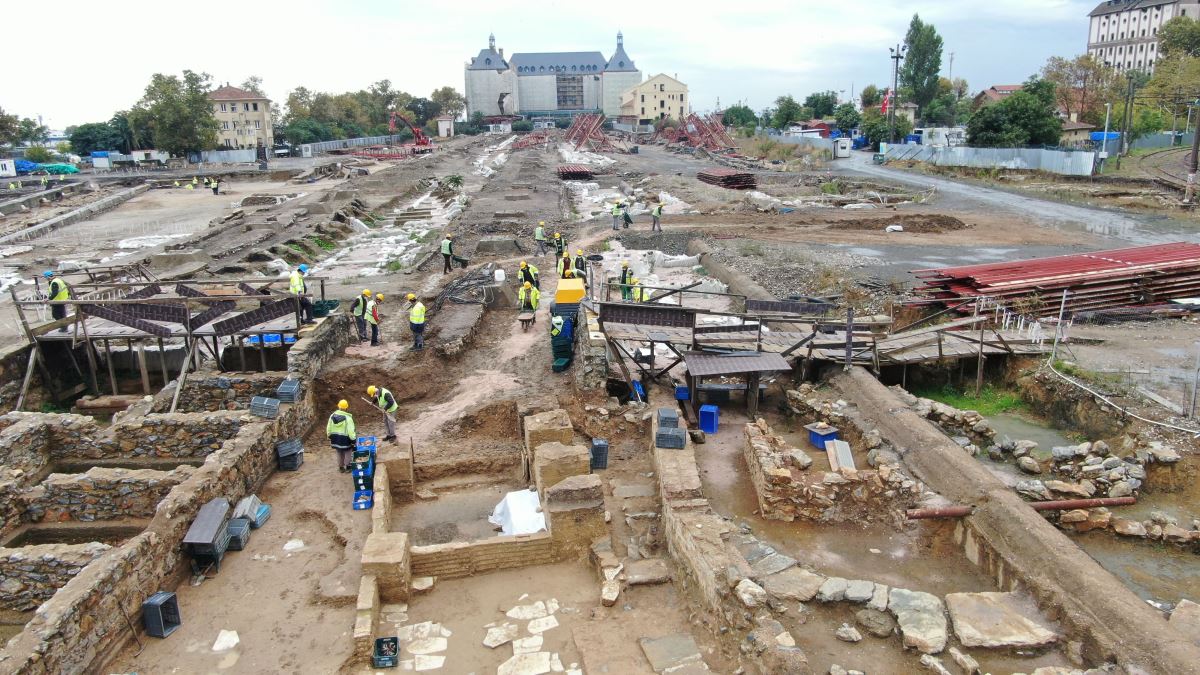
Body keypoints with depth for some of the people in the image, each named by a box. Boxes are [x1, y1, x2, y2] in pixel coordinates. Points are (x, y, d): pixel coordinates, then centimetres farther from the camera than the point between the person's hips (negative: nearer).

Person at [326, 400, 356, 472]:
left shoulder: (332, 416, -2)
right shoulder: (348, 418, -20)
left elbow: (328, 429, 7)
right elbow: (351, 431, -20)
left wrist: (330, 437, 18)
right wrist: (353, 439, -11)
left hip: (335, 438, 6)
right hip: (345, 439, -5)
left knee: (340, 453, 20)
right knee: (348, 452, 13)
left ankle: (341, 467, 28)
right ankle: (348, 466, 15)